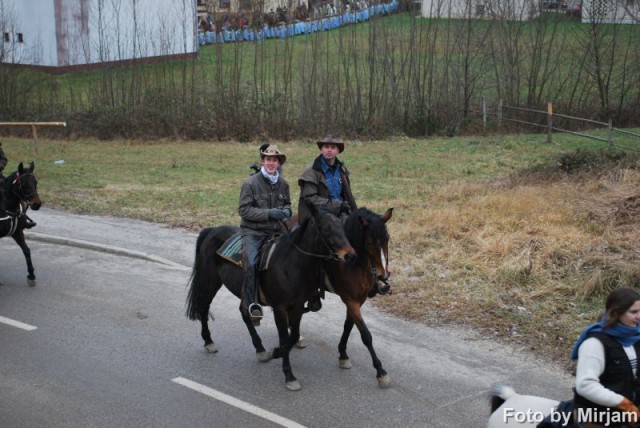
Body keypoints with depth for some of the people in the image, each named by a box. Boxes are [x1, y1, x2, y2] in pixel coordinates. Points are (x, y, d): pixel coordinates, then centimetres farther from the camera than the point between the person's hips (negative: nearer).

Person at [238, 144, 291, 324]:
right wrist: (269, 213, -19)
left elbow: (287, 203, 24)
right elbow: (244, 210, -10)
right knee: (251, 263, -27)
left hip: (276, 231, 5)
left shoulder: (283, 183, 9)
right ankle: (251, 304, -17)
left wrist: (286, 211, -1)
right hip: (253, 231, -5)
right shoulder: (250, 183, -7)